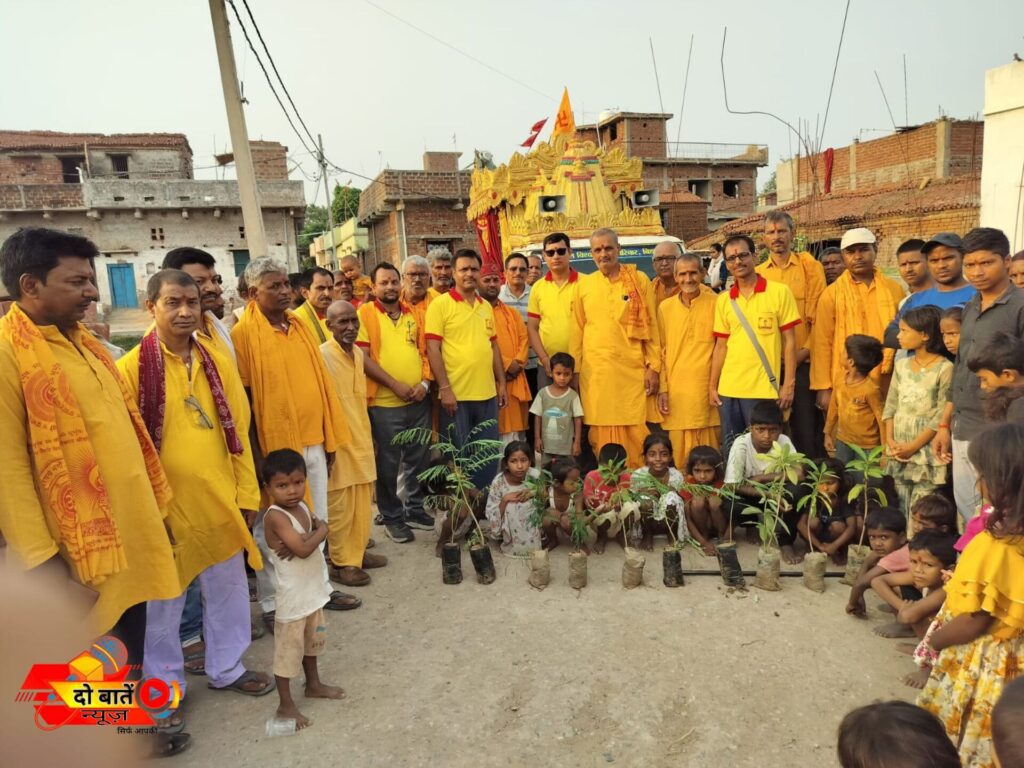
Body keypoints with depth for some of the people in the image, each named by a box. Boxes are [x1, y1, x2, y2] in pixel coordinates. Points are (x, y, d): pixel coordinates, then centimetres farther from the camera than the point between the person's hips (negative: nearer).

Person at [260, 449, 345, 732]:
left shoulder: (302, 506, 2)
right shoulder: (275, 516, -24)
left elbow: (321, 530, -6)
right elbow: (304, 549, -30)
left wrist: (301, 541, -23)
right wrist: (318, 532, -13)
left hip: (313, 589, 8)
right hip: (292, 595, -8)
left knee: (312, 640, 24)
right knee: (288, 648, 5)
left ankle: (314, 684, 43)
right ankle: (285, 705, 20)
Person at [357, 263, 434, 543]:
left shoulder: (412, 313, 10)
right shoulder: (365, 313, -4)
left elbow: (423, 350, 12)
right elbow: (363, 358, -11)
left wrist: (425, 382, -5)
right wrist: (395, 384, -15)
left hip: (418, 401, 5)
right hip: (385, 403, -5)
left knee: (418, 458, 14)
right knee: (389, 463, 6)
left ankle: (414, 508, 30)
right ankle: (392, 517, 21)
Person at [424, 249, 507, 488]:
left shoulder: (486, 306, 13)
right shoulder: (440, 304, -6)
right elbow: (432, 349, -11)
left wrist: (501, 382, 12)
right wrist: (444, 388, -16)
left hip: (487, 393, 6)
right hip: (455, 394, -6)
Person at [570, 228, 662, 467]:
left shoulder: (639, 280, 4)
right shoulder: (584, 285, 9)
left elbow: (651, 326, 3)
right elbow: (577, 329, 10)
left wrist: (653, 366, -1)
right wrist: (574, 369, 7)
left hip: (633, 370, -1)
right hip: (595, 372, 1)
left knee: (636, 431, 1)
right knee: (601, 431, 4)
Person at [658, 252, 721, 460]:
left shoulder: (715, 304, 1)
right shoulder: (665, 308, 7)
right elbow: (661, 350, 9)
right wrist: (662, 388, 4)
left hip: (707, 387, -1)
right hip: (676, 392, 1)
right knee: (680, 449, 4)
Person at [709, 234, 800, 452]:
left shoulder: (779, 292, -2)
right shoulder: (723, 300, 8)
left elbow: (789, 341, -2)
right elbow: (721, 346, 12)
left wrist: (789, 384, -6)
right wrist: (712, 385, 8)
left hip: (764, 389, -3)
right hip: (728, 389, 4)